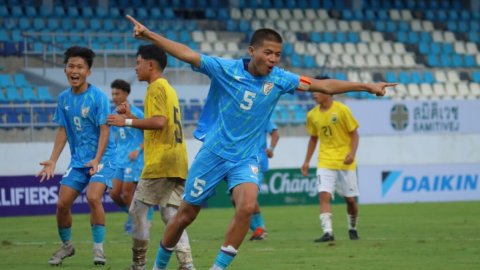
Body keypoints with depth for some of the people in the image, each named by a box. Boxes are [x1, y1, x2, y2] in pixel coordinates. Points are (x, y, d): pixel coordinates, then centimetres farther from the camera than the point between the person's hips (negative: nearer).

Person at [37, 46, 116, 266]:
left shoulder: (98, 97, -13)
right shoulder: (64, 98, 4)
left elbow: (104, 131, -16)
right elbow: (62, 131, 10)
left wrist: (97, 159, -27)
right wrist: (53, 161, 3)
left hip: (101, 158, -6)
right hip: (77, 159, 6)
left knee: (93, 197, -26)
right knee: (62, 204, 0)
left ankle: (98, 248, -15)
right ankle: (66, 245, 25)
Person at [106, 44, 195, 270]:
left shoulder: (156, 88, -7)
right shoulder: (168, 88, 22)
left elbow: (159, 122, -20)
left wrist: (127, 122, -14)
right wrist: (131, 117, 20)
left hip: (159, 163, -9)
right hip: (177, 165, 9)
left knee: (138, 210, -2)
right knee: (172, 215, 5)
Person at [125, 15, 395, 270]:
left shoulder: (279, 79, -3)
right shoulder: (225, 69, -11)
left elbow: (324, 85, 0)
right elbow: (187, 53, -17)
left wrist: (367, 86, -1)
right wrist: (148, 34, -27)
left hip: (246, 158, 2)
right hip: (214, 153, -2)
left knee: (247, 206, -25)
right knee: (186, 215, 4)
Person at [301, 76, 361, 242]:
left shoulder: (342, 110, -9)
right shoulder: (312, 115, 4)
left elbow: (354, 134, -5)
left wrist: (352, 153, -19)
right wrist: (307, 161, 12)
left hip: (345, 162, -2)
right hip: (325, 162, 2)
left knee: (350, 198, 6)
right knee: (324, 195, -16)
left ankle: (352, 228, 30)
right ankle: (328, 232, -21)